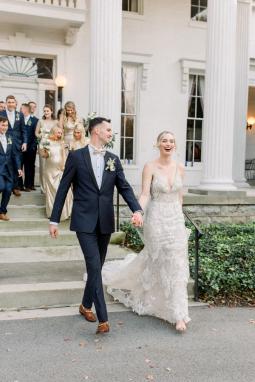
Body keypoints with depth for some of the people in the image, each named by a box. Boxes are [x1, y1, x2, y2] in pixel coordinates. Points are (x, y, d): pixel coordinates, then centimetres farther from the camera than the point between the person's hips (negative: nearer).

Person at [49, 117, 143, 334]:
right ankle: (103, 318, -6)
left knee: (97, 266, 14)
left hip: (105, 222, 5)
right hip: (84, 221, -5)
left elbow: (125, 187, 3)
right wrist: (54, 220, -2)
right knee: (94, 266, -11)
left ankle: (86, 305, 35)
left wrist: (137, 210, -15)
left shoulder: (113, 160, 9)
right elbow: (63, 189, -1)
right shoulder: (76, 156, -3)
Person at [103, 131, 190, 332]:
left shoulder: (180, 168, 6)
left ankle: (178, 314, 18)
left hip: (176, 220, 4)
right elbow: (145, 194, -13)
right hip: (156, 219, -3)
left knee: (176, 266, 4)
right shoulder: (150, 167, -6)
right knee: (160, 263, 5)